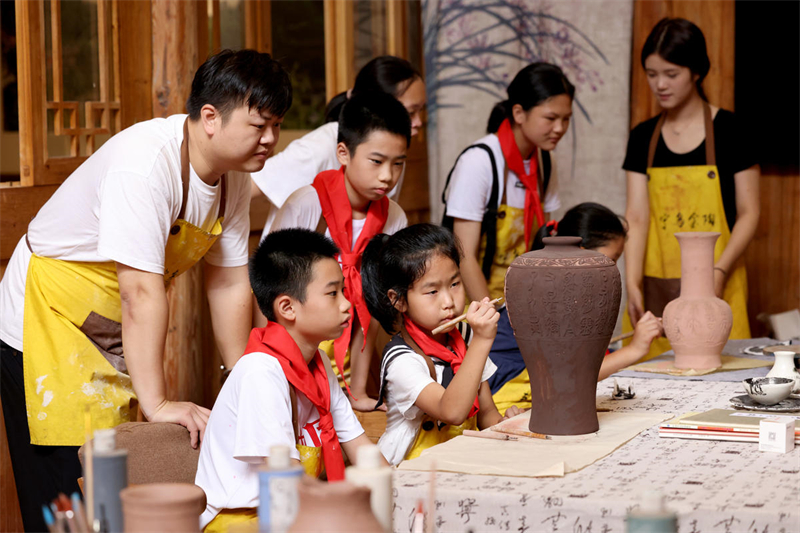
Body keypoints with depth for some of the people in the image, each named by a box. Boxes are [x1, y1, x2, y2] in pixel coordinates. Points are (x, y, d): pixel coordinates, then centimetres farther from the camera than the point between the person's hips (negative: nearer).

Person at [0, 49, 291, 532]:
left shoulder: (235, 175, -2)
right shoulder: (146, 161, -29)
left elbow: (230, 284, 4)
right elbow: (142, 291, -32)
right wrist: (157, 403, -32)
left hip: (119, 338, 8)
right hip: (49, 321, -8)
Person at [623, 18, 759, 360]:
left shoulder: (729, 131, -1)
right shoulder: (643, 138, 9)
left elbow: (748, 213, -1)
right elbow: (637, 216, 2)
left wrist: (719, 271, -15)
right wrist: (632, 283, -12)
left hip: (714, 285, -3)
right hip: (656, 286, 3)